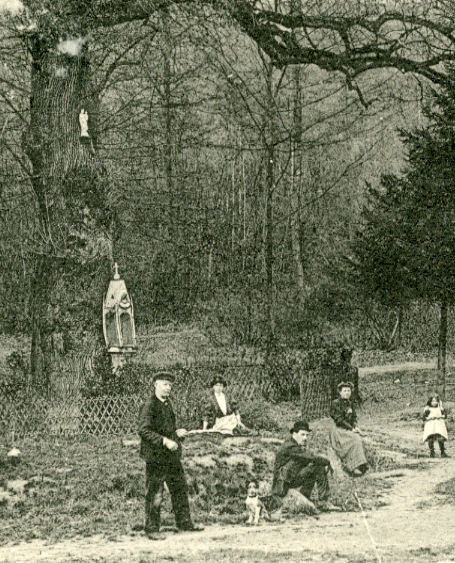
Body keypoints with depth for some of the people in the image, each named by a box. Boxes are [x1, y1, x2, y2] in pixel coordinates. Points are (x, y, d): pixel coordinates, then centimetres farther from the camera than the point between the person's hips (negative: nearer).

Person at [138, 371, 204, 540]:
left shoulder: (167, 405, 16)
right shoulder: (148, 406, -12)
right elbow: (144, 431, -20)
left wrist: (177, 433, 7)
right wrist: (165, 441, -25)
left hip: (172, 456, 9)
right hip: (155, 457, -9)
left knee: (180, 489, 15)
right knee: (155, 494, -3)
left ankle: (184, 522, 26)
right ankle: (152, 529, 4)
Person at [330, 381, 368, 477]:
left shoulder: (350, 404, 16)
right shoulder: (335, 403, -5)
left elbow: (354, 418, 18)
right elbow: (339, 419, -11)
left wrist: (356, 427, -3)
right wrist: (351, 429, -14)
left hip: (349, 429, 6)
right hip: (339, 430, -6)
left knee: (358, 440, -24)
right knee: (356, 440, -28)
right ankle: (354, 466, -27)